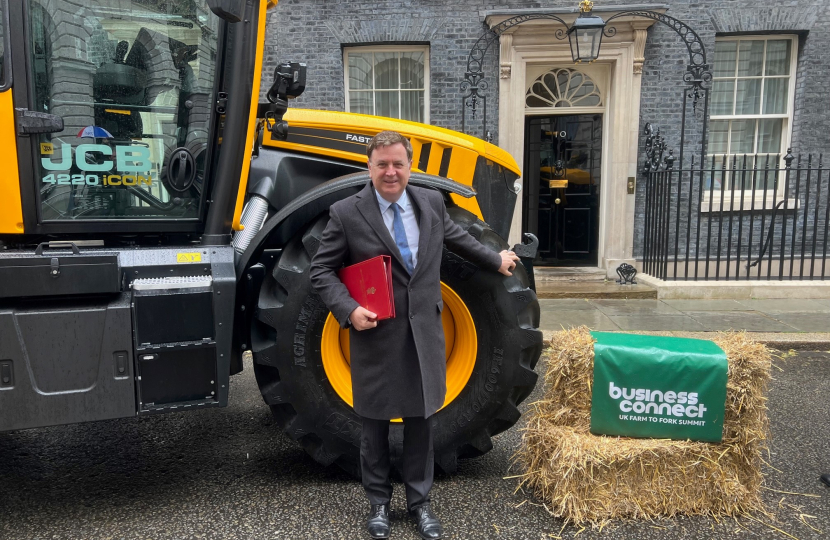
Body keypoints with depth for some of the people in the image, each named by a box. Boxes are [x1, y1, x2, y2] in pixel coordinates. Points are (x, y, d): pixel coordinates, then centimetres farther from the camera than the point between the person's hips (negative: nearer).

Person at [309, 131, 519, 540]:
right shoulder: (346, 213, -8)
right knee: (375, 425, 11)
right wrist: (349, 310, -18)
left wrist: (495, 261, 33)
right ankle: (378, 502, 31)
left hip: (424, 335, 3)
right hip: (375, 337, -2)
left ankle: (419, 501, 30)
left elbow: (457, 236, 22)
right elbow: (321, 270, -4)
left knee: (420, 422, 12)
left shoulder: (431, 202, 3)